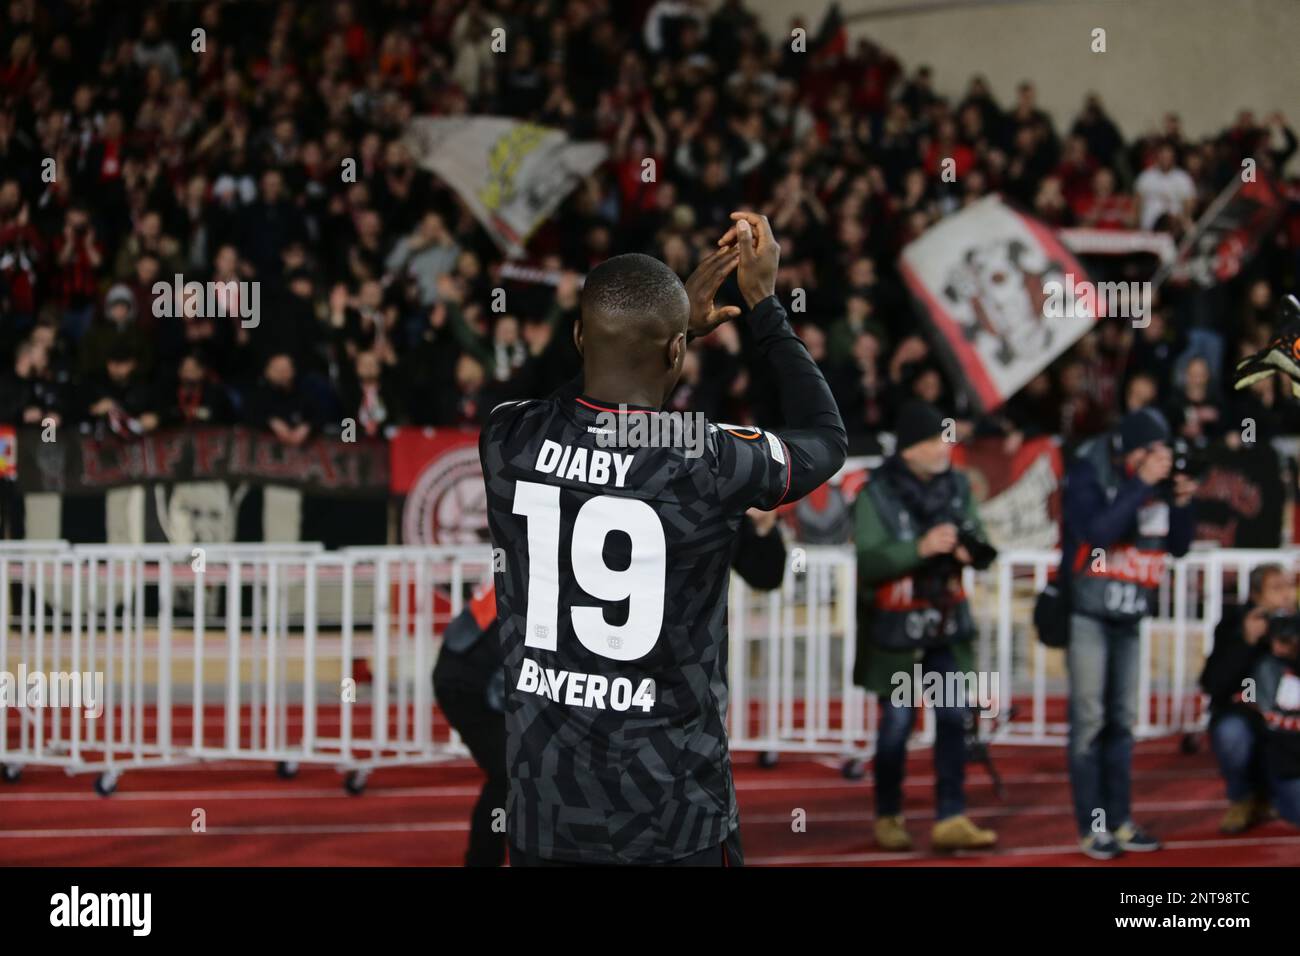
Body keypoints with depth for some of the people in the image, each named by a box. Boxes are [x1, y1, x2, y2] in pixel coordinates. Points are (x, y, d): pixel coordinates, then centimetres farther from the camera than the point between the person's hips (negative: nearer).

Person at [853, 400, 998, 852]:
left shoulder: (957, 486, 2)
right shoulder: (877, 495, -12)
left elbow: (980, 545, 7)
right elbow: (869, 563, -19)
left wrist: (970, 551, -16)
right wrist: (920, 548, -29)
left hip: (948, 622, 4)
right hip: (896, 626, -4)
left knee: (954, 719, -1)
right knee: (897, 723, 3)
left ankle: (950, 819, 3)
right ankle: (888, 818, 19)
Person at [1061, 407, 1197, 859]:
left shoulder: (1158, 481, 5)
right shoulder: (1089, 474, -13)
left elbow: (1178, 547, 9)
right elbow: (1098, 530, -29)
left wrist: (1182, 503, -7)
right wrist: (1141, 485, -27)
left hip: (1128, 616, 6)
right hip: (1087, 613, -6)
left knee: (1122, 720, 10)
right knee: (1090, 719, -7)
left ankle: (1120, 821, 15)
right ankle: (1092, 826, -4)